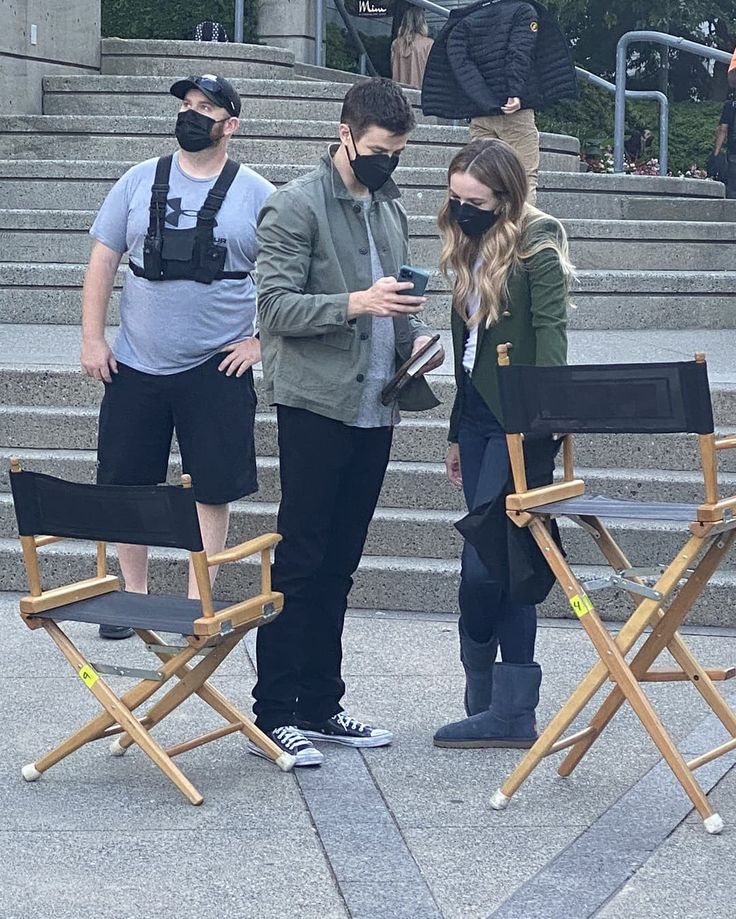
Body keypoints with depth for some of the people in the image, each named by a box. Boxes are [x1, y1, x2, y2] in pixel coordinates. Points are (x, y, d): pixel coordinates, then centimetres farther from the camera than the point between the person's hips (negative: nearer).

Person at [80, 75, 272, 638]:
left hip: (217, 370, -2)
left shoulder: (257, 195, -1)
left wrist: (261, 341, -5)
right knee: (128, 486, 7)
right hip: (135, 367, 2)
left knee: (212, 490, 2)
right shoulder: (140, 182, 4)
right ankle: (133, 597, 21)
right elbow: (103, 261, 7)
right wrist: (93, 339, 1)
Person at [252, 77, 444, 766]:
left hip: (374, 410, 7)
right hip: (317, 406, -7)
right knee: (299, 563, -4)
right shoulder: (295, 206, -7)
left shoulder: (391, 210, 17)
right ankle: (274, 713, 1)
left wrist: (415, 340, 5)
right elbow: (276, 308, -13)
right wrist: (356, 304, -25)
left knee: (338, 567, 12)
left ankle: (320, 705, 19)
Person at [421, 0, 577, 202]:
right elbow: (520, 54, -14)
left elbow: (459, 63, -2)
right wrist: (515, 94, -24)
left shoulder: (464, 23, 14)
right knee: (525, 177, -3)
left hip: (479, 115, 4)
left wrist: (486, 102, -10)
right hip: (517, 112, -4)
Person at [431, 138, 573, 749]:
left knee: (483, 561, -9)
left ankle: (486, 699, 5)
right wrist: (458, 433, 20)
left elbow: (551, 333, -14)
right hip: (480, 421, 8)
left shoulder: (538, 242, -8)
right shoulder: (473, 250, 15)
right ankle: (513, 713, 10)